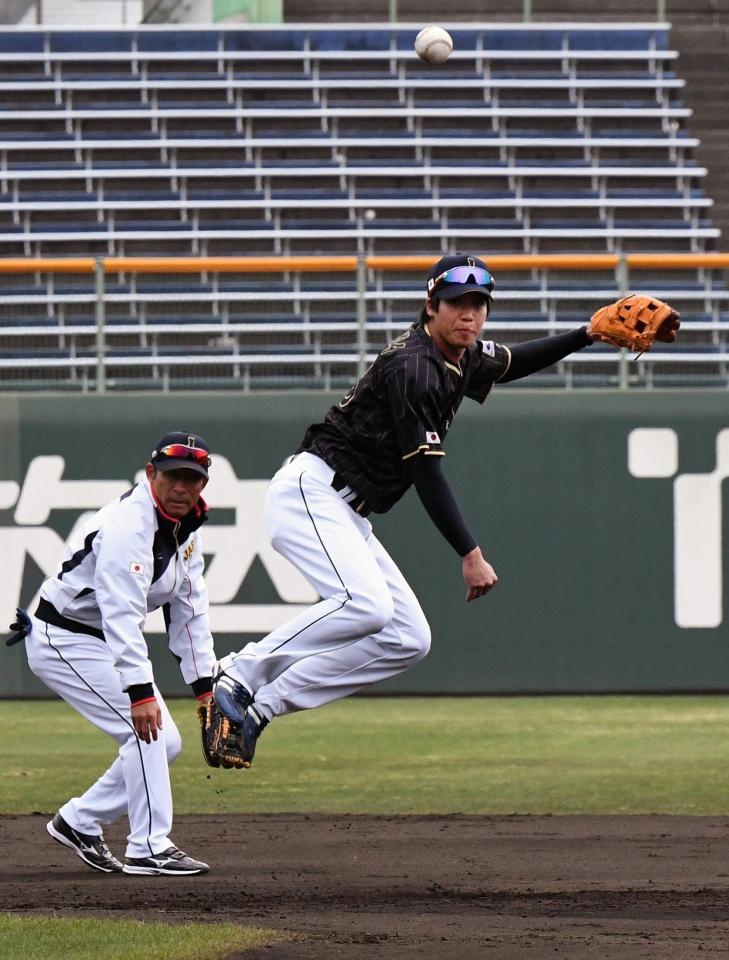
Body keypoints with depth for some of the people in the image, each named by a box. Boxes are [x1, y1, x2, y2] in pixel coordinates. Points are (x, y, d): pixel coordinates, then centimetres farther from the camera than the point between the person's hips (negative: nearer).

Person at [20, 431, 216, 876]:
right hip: (62, 639, -10)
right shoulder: (128, 524, -27)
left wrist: (204, 684, 0)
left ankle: (79, 821, 15)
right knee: (147, 727, -19)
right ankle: (149, 848, -14)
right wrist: (140, 690, -42)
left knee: (166, 743, 6)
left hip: (103, 643, 10)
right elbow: (122, 613, -35)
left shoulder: (186, 528, 3)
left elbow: (190, 610, 7)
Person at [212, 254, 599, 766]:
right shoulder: (414, 367, -18)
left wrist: (590, 334, 21)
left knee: (408, 639, 1)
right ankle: (239, 674, -20)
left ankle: (262, 703, -2)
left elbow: (516, 361, 35)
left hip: (346, 516, 10)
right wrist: (470, 554, -21)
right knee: (365, 605, -32)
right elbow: (427, 473, -20)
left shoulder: (465, 358, 12)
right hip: (308, 491, -10)